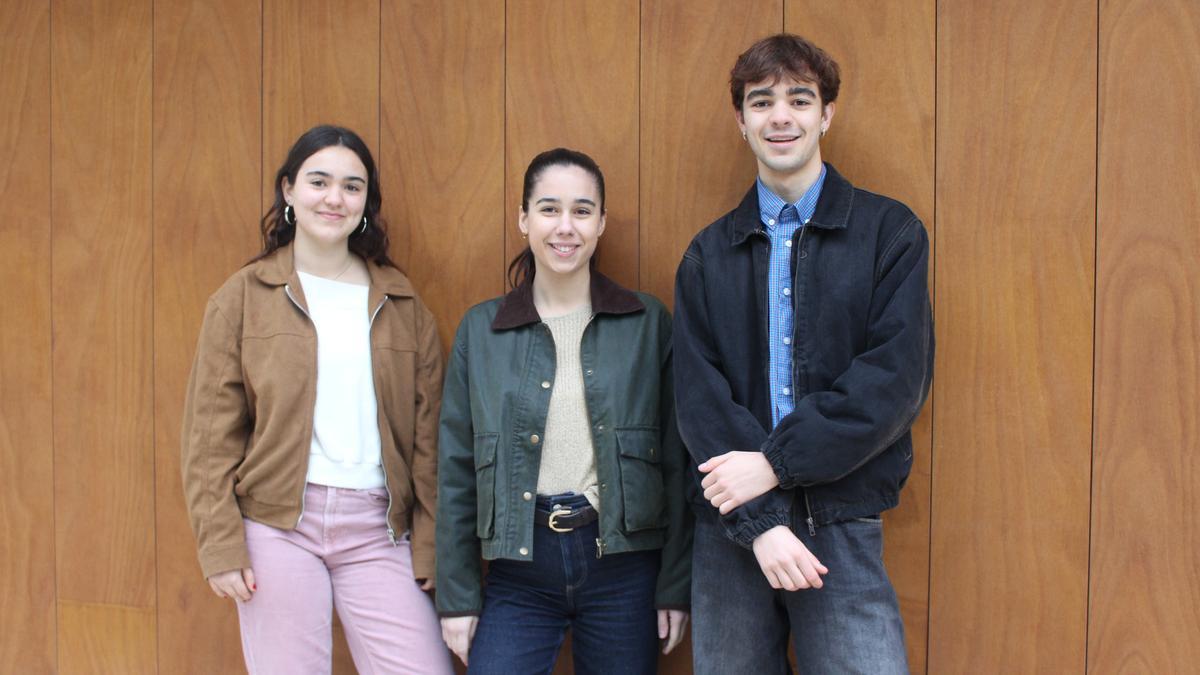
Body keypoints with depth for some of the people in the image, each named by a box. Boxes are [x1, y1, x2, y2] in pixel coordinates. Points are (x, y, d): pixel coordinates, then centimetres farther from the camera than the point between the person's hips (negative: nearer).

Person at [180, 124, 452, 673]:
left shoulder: (403, 307, 9)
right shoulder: (244, 297, 3)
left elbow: (427, 437, 8)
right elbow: (211, 434, 1)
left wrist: (430, 550, 3)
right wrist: (220, 546, -6)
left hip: (377, 530, 2)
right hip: (278, 525, -1)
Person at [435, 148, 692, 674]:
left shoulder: (648, 322, 1)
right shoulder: (481, 329, 4)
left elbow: (676, 462, 2)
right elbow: (457, 470, 5)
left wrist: (675, 586, 0)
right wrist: (456, 595, 3)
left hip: (624, 568, 0)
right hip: (518, 572, 1)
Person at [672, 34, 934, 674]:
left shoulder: (890, 231, 3)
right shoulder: (708, 254, 9)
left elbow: (897, 379, -8)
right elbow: (698, 397, 0)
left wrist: (775, 463, -14)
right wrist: (760, 522, -12)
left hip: (842, 531, -2)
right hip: (730, 531, 2)